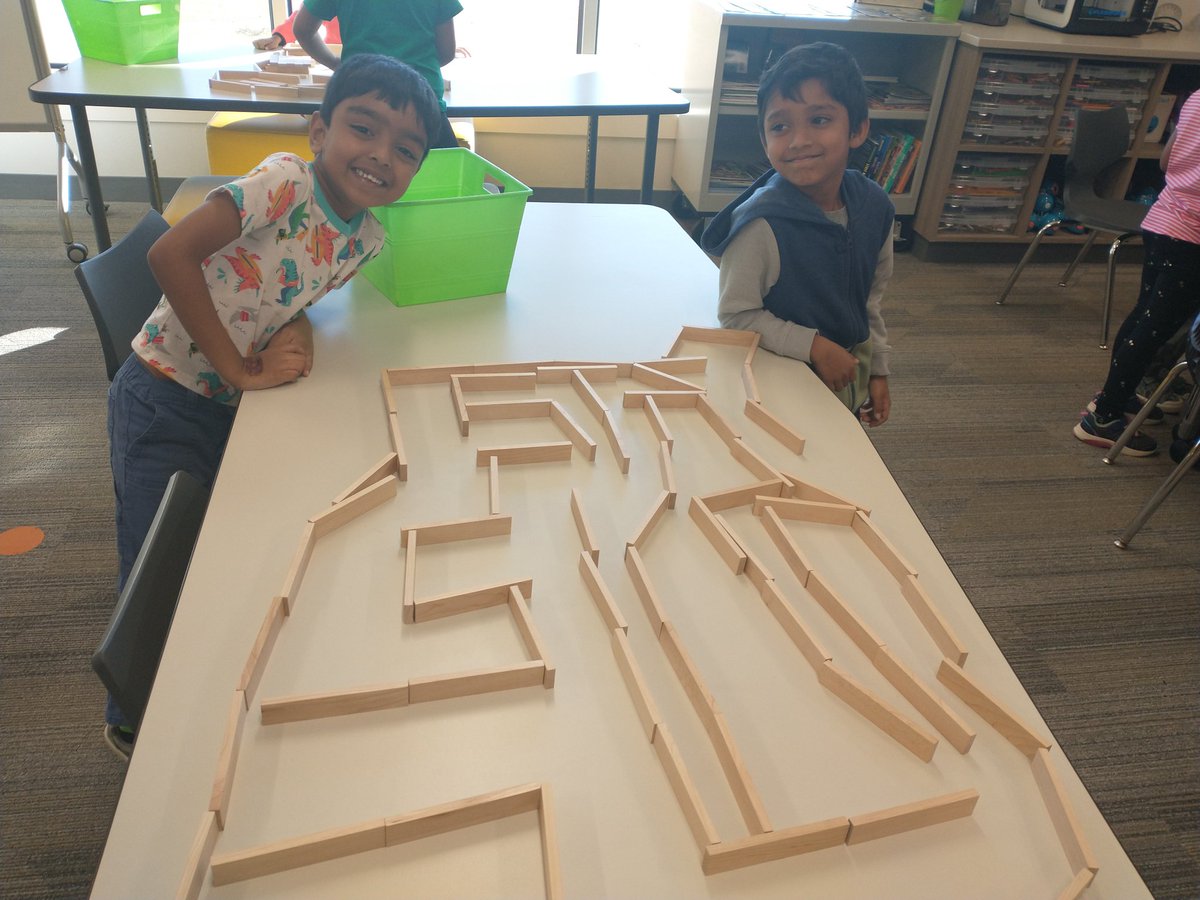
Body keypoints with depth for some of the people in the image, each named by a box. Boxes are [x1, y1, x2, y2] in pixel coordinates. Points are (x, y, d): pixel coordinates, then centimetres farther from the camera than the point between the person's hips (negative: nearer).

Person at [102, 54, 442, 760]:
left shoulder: (367, 239, -3)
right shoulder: (286, 181, -23)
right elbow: (170, 255, -28)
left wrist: (297, 326, -14)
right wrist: (241, 370, -25)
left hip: (231, 406, 6)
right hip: (164, 398, -6)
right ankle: (133, 721, 32)